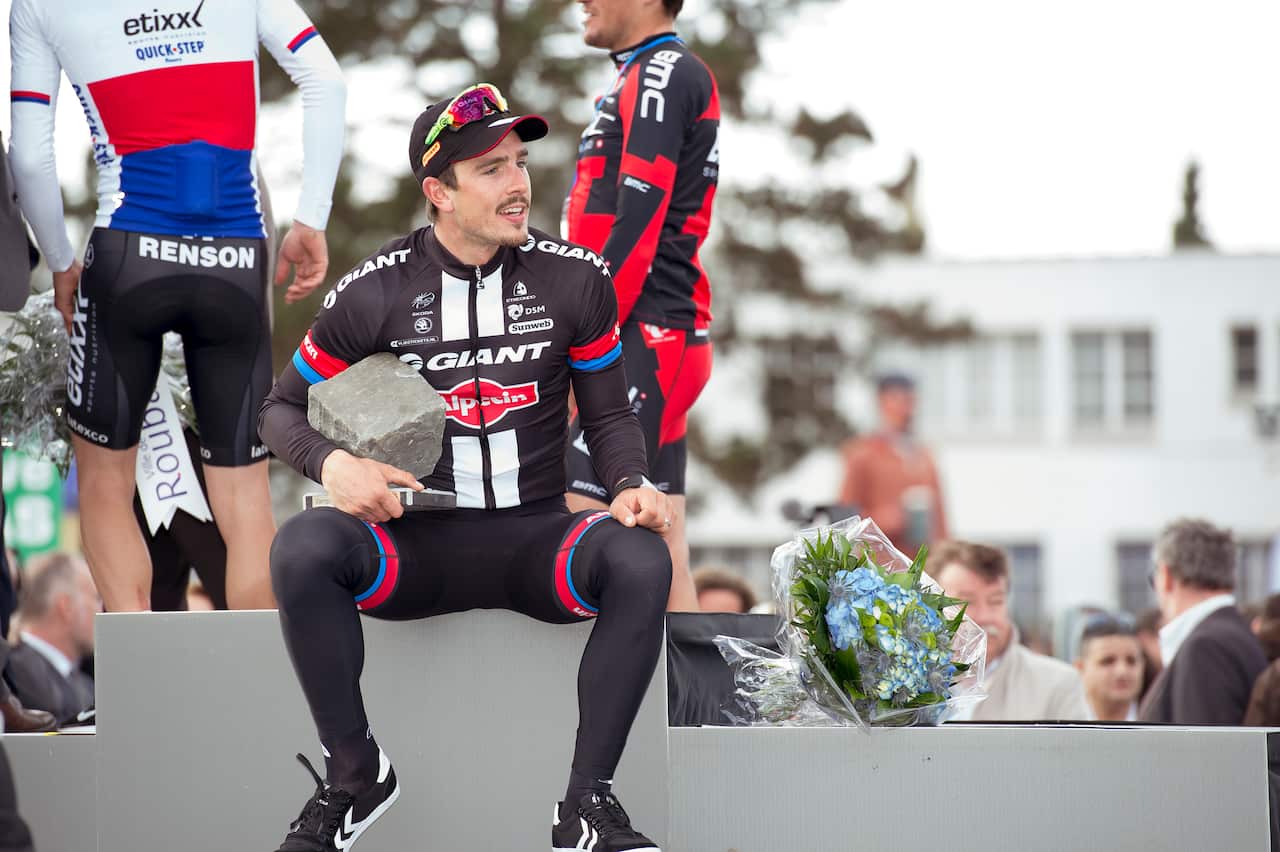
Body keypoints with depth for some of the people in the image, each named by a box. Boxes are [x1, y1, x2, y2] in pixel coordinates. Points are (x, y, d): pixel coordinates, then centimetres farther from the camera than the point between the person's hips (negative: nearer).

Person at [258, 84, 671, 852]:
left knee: (640, 561, -31)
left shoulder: (575, 278, 0)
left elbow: (610, 412, 10)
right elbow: (283, 407, 7)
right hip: (417, 543, -1)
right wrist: (332, 464, -16)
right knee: (302, 548, -31)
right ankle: (355, 773, -11)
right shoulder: (376, 291, -3)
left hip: (534, 540, 1)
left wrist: (631, 484, -12)